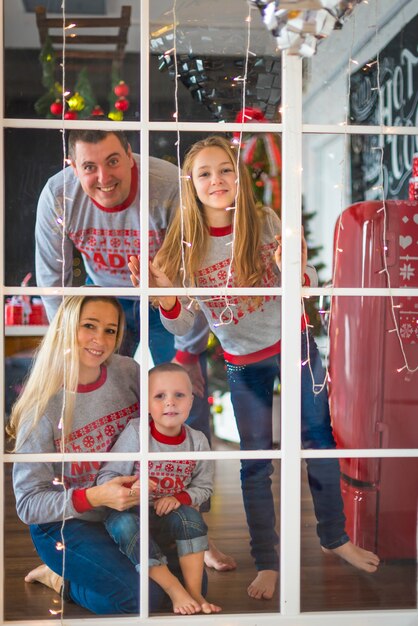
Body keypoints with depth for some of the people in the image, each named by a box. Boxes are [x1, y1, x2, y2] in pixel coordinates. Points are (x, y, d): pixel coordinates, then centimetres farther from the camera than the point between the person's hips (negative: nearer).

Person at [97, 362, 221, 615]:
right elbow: (106, 477, -14)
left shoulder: (197, 441, -5)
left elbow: (203, 486, 4)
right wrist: (129, 488, -35)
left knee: (190, 516, -28)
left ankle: (195, 592, -16)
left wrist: (179, 498, -17)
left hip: (168, 515, 2)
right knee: (124, 525, -35)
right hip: (129, 511, -2)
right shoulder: (135, 433, -15)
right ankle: (176, 591, -27)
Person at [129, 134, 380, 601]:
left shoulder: (266, 223, -13)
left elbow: (305, 290, -6)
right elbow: (182, 326, -8)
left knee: (318, 439, 10)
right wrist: (165, 298, -30)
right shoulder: (186, 245, -14)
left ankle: (335, 538, 30)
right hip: (243, 364, -1)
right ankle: (266, 563, 21)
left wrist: (297, 268, -29)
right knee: (255, 460, 7)